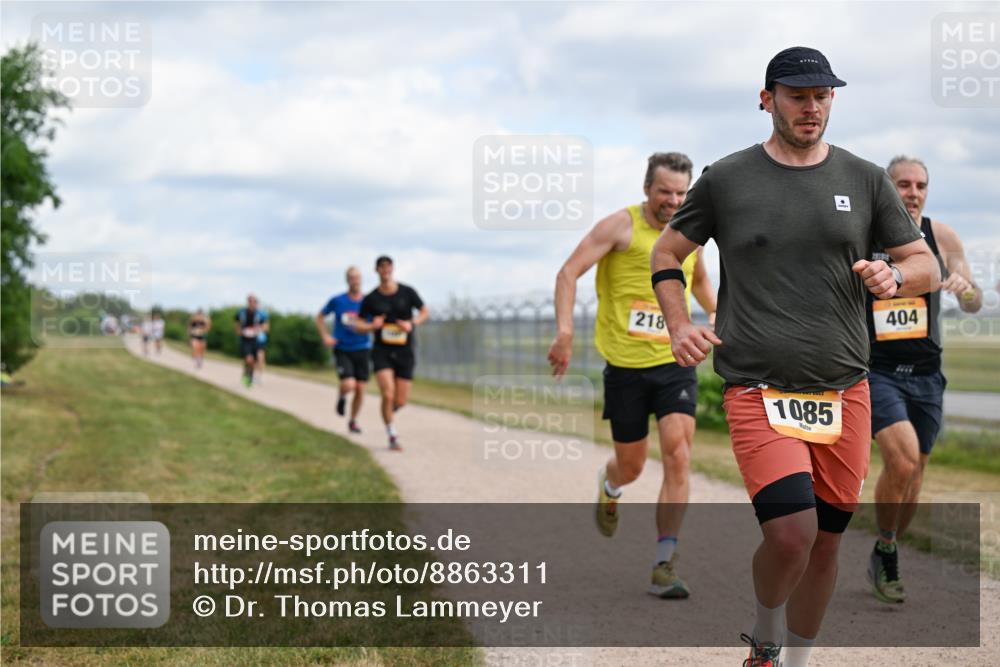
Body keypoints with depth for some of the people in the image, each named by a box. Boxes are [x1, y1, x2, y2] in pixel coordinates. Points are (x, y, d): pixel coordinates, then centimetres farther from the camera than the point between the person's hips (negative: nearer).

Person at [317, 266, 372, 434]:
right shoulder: (337, 301, -3)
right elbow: (320, 317, 11)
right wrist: (325, 336, -2)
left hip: (362, 350, 2)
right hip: (342, 350, -2)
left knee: (360, 389, 1)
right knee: (349, 385, -19)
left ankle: (353, 421, 24)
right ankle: (342, 397, 18)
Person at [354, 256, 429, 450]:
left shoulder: (407, 292, 0)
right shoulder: (371, 299, -1)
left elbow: (425, 313, 9)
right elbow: (358, 326, 5)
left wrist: (412, 324, -11)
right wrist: (372, 326, -17)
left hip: (405, 352, 1)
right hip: (382, 351, -1)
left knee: (401, 401, 0)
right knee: (388, 394, -19)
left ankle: (387, 412, 36)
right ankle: (392, 437, -4)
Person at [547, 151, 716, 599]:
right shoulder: (622, 225, -7)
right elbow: (569, 272, -12)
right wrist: (565, 332, -23)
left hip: (676, 364, 3)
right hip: (626, 366, -3)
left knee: (678, 459, -13)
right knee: (631, 466, 9)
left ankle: (664, 567, -9)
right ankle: (609, 487, 49)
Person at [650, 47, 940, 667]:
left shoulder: (866, 180, 8)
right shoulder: (726, 179, 3)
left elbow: (927, 266, 13)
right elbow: (666, 253, 15)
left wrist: (895, 276, -10)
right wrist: (680, 326, -1)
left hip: (844, 392, 3)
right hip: (757, 389, -3)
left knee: (826, 542, 10)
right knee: (790, 534, -18)